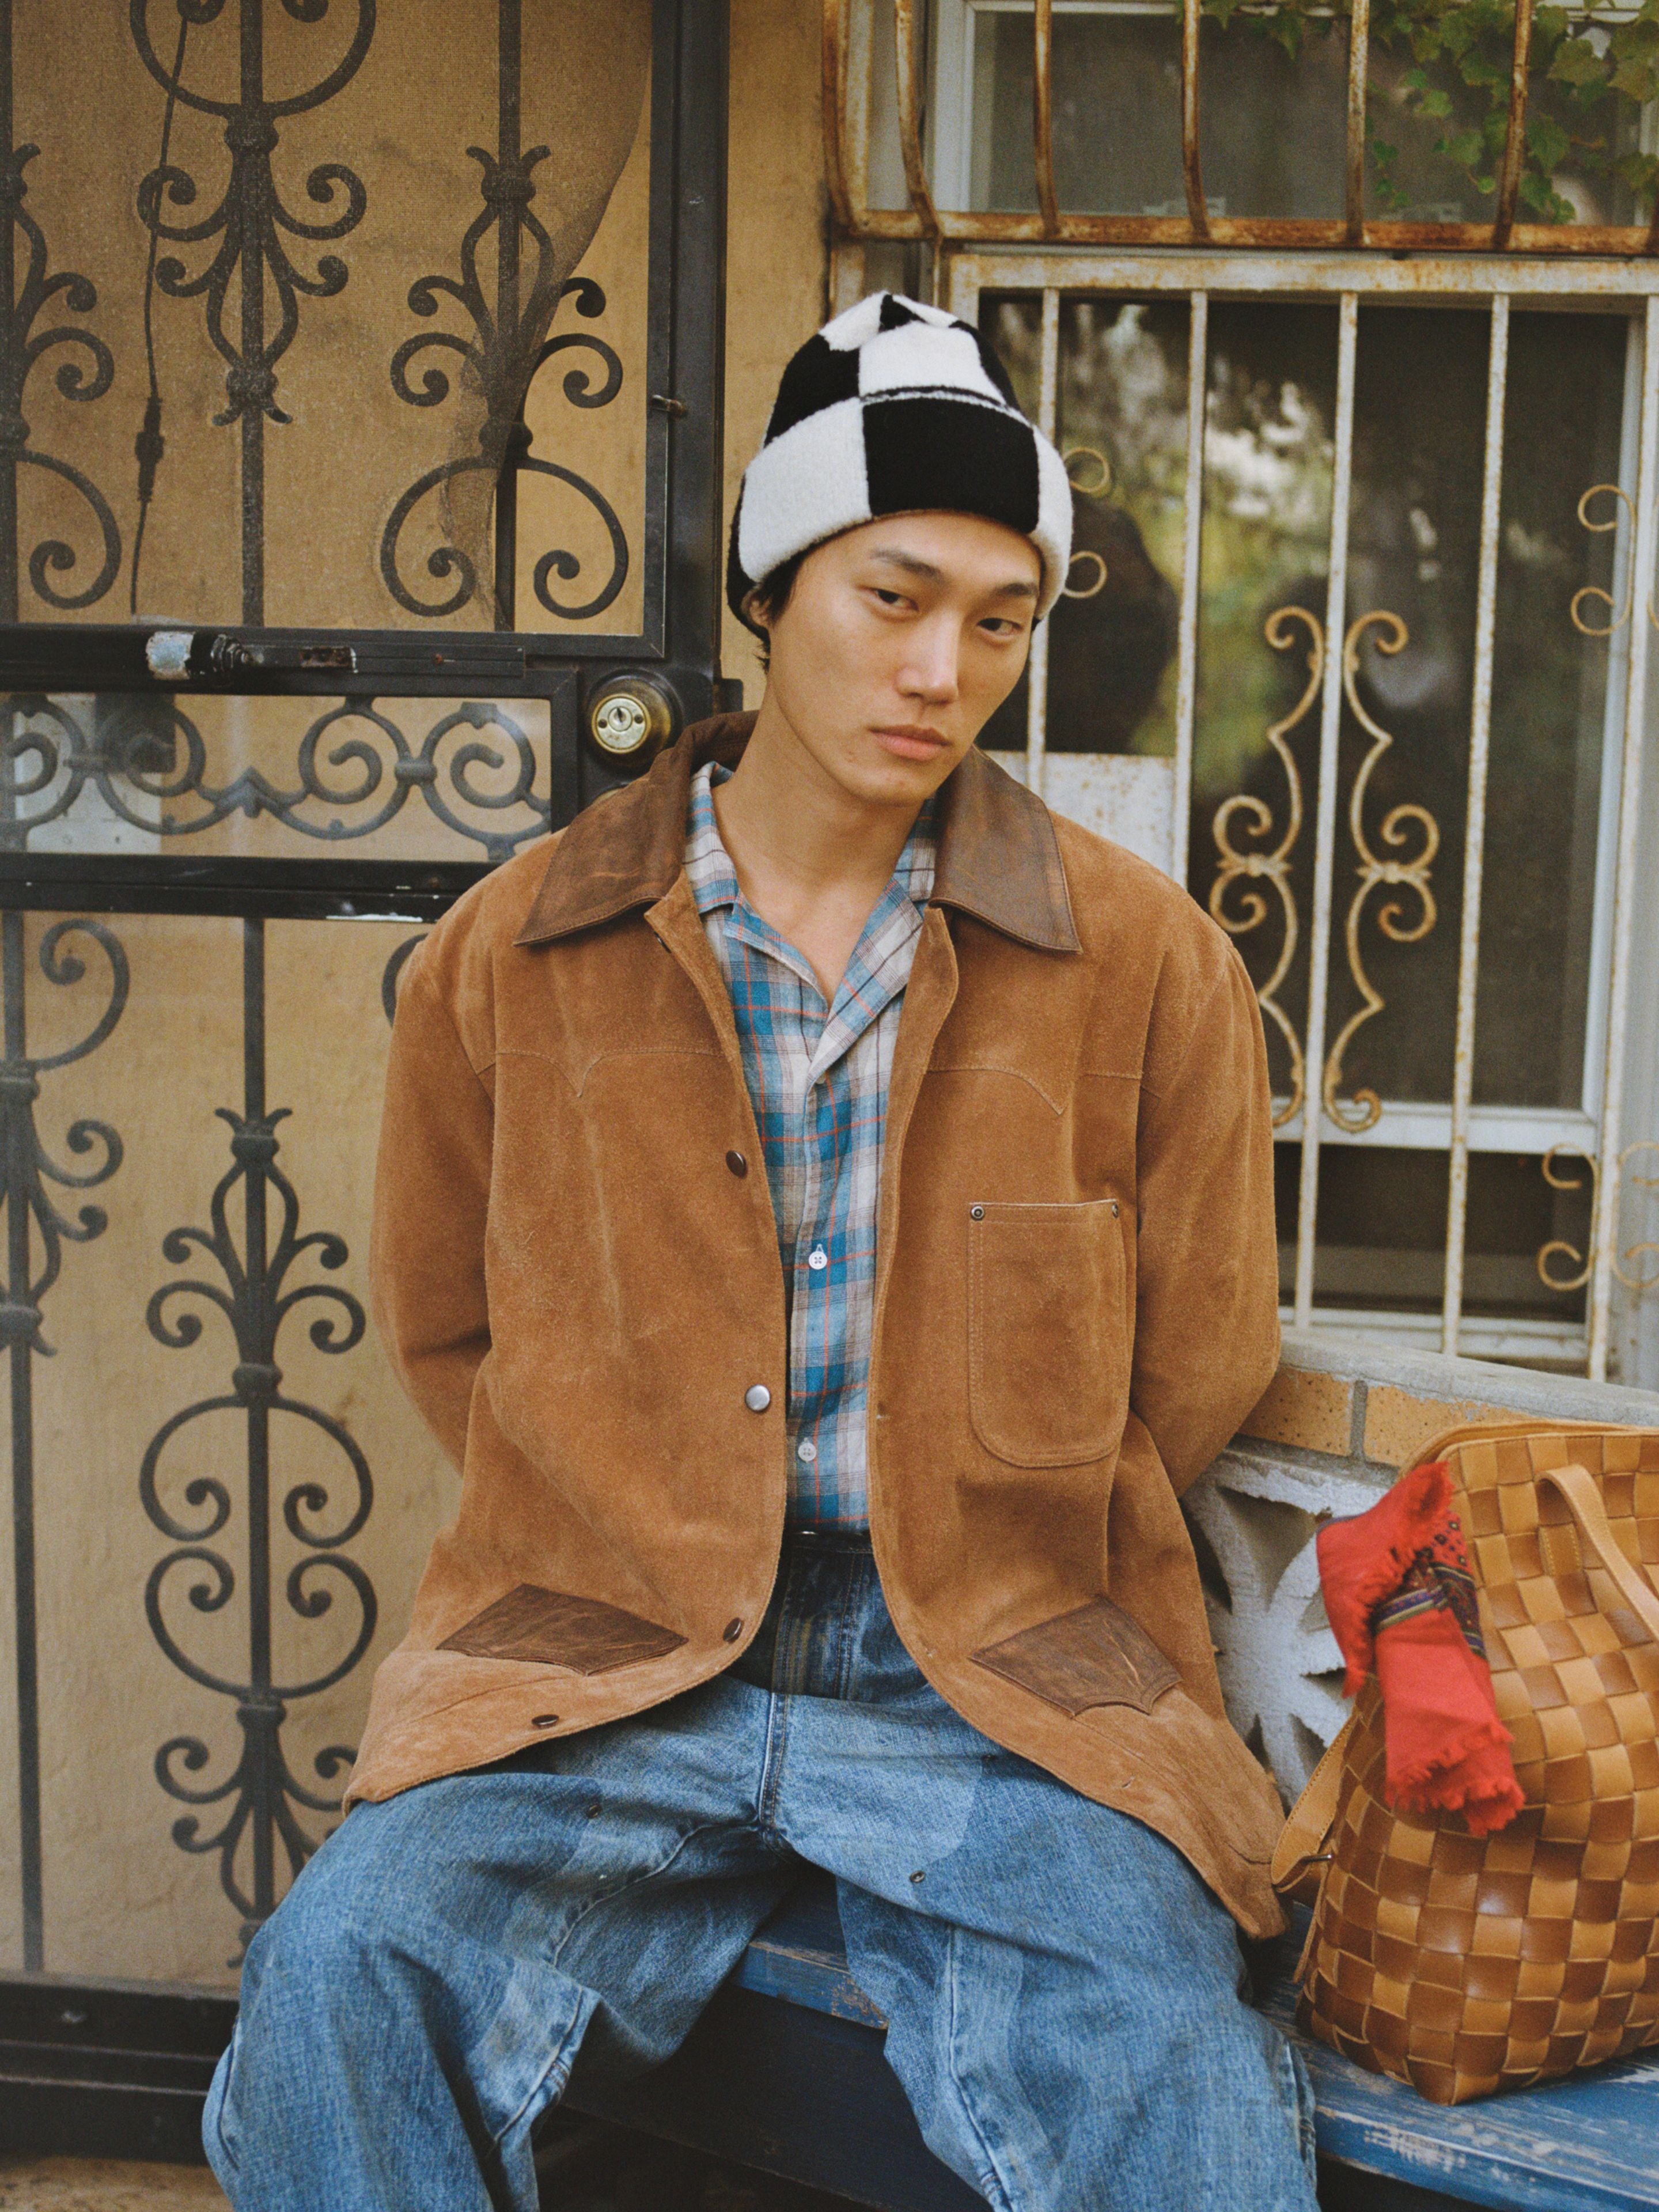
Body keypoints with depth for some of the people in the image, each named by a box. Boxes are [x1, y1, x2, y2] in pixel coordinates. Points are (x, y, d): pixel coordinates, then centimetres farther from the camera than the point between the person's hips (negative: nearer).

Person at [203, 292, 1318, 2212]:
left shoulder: (1147, 966, 2)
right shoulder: (515, 953, 4)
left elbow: (1197, 1370, 13)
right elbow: (444, 1327, 17)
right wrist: (620, 1544, 9)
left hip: (994, 1689, 0)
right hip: (600, 1663, 1)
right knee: (340, 1990, -25)